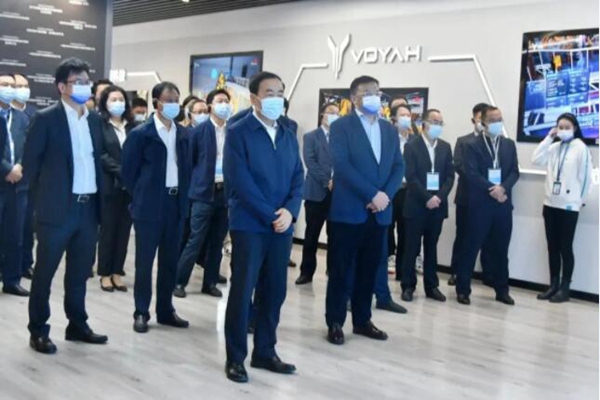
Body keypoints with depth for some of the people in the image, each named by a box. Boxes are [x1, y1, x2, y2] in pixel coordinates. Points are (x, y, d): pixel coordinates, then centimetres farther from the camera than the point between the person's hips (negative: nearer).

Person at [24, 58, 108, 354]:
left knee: (80, 271, 14)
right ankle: (38, 331, 16)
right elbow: (30, 162, -4)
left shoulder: (94, 120, 11)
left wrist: (98, 197, 11)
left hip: (89, 206, 6)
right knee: (45, 271, 5)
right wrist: (44, 197, 0)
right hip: (58, 208, -5)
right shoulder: (45, 119, -7)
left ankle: (77, 325, 27)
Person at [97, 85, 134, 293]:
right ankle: (105, 274, 12)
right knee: (108, 229, 3)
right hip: (110, 185, -3)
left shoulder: (132, 126, 10)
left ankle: (117, 273, 14)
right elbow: (100, 155, -8)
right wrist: (121, 171, -17)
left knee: (124, 229, 6)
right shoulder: (100, 125, 0)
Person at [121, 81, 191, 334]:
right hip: (150, 205, -5)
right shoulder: (140, 133, -6)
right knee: (145, 261, 3)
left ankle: (165, 310, 21)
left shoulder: (183, 134, 8)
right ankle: (141, 313, 13)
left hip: (176, 203, 5)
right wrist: (140, 198, -2)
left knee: (170, 261, 11)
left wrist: (183, 196, 5)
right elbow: (128, 170, -4)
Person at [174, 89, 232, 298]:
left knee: (217, 242, 9)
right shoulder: (199, 131, -2)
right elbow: (188, 161, 1)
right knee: (195, 241, -2)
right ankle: (179, 281, 10)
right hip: (205, 192, -3)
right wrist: (193, 186, -1)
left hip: (227, 192, 3)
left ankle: (210, 282, 19)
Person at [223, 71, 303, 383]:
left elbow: (298, 178, 9)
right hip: (250, 224, -5)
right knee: (242, 292, 1)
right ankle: (235, 358, 13)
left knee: (274, 292, 10)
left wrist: (290, 211, -9)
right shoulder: (238, 132, -5)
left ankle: (265, 352, 23)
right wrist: (270, 216, -15)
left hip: (282, 226, 6)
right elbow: (241, 182, -13)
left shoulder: (289, 135, 14)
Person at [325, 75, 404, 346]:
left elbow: (399, 167, 9)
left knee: (369, 270, 11)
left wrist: (385, 195, -9)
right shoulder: (341, 126, -4)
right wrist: (372, 194, -19)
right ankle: (335, 322, 13)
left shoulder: (389, 130, 14)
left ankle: (362, 320, 23)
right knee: (341, 270, 2)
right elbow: (341, 166, -15)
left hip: (379, 212, 5)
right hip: (348, 211, -5)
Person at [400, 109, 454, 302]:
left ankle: (431, 286, 17)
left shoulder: (445, 147, 10)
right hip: (416, 205, -4)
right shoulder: (412, 146, -4)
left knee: (431, 247, 10)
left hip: (437, 205, 4)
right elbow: (411, 177, -11)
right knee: (412, 248, 2)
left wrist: (439, 196, -9)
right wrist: (427, 198, -18)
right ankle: (408, 286, 11)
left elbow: (450, 176, 6)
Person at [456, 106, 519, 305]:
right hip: (480, 204, -4)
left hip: (503, 204, 4)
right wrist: (491, 189, -21)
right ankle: (463, 289, 8)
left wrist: (503, 188, -14)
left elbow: (514, 172, 4)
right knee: (472, 247, 0)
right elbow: (472, 174, -11)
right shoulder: (472, 145, -1)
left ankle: (502, 291, 21)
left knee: (501, 250, 11)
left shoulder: (509, 145, 13)